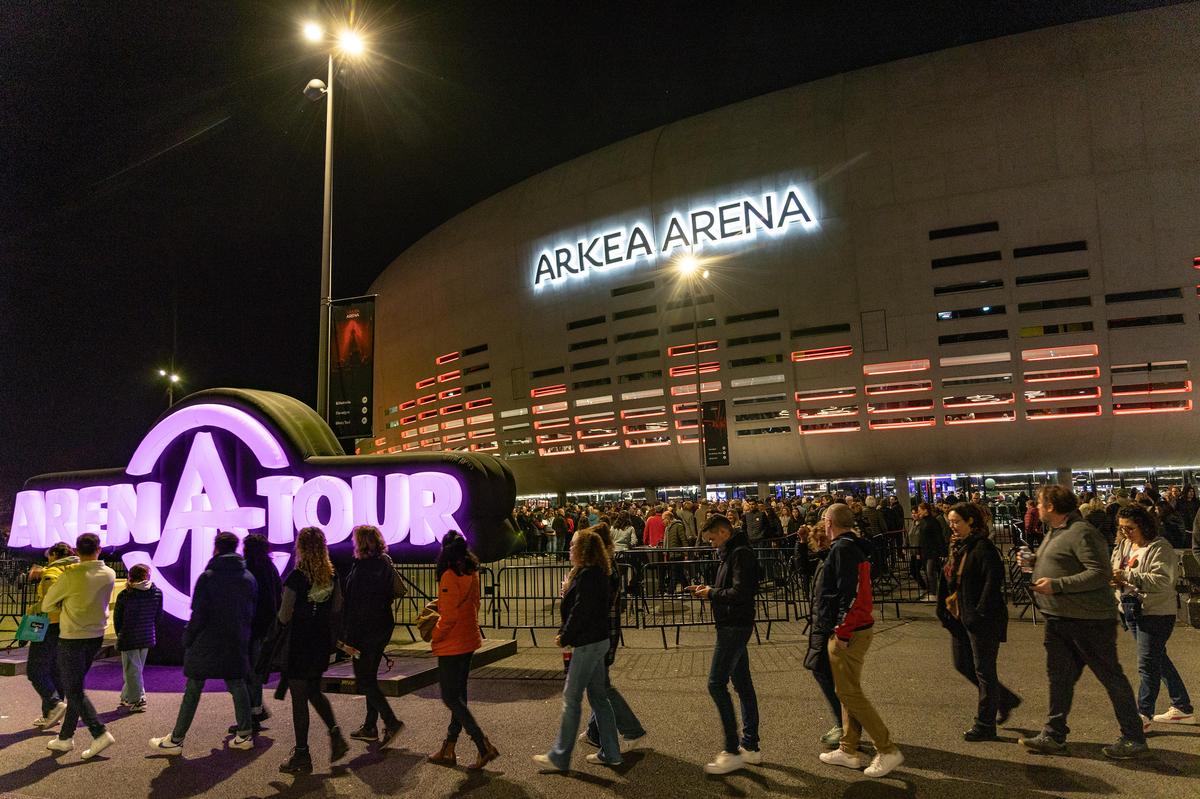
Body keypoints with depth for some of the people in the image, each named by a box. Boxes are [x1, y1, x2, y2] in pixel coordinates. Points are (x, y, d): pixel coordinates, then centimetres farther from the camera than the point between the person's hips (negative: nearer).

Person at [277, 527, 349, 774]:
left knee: (299, 698, 5)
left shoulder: (296, 578, -17)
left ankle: (301, 756, 13)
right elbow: (337, 611, 7)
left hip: (299, 645, -6)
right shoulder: (332, 576, 0)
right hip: (322, 644, 6)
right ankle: (335, 733, 13)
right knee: (314, 691, 24)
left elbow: (284, 616, -13)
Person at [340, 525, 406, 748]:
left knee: (364, 680, 0)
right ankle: (369, 728, 25)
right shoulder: (385, 564, 7)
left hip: (366, 631, -8)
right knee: (370, 676, 17)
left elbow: (355, 607, -19)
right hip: (384, 627, 9)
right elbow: (396, 593, 12)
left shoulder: (361, 568, -18)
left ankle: (391, 722, -8)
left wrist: (349, 639, -16)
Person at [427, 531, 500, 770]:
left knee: (450, 697, 0)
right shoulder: (472, 574, 4)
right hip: (469, 641, 9)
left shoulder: (449, 576, -20)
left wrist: (435, 636, -6)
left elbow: (449, 616, -21)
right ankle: (448, 750, 27)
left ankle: (484, 746, -5)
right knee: (458, 694, 15)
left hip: (452, 644, -9)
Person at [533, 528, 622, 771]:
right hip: (597, 641, 10)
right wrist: (567, 591, -2)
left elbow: (581, 612, -21)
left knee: (571, 698, -2)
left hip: (588, 644, -10)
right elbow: (573, 606, 17)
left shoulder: (588, 575, -19)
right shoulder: (594, 573, 14)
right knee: (598, 696, 15)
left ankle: (559, 758, 7)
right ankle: (610, 753, 22)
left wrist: (564, 638, -11)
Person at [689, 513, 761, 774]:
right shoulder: (731, 553, 14)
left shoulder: (741, 554, -17)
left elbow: (740, 593, -25)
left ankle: (733, 751, -1)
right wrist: (708, 590, 5)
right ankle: (751, 746, 23)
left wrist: (712, 593, -13)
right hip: (733, 625, 10)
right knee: (742, 684, 14)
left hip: (734, 627, -10)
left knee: (716, 684, -8)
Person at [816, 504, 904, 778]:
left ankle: (887, 750, 3)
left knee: (849, 693, -2)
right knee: (849, 691, 15)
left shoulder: (842, 549, -18)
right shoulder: (856, 547, 13)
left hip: (847, 632, -10)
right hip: (856, 629, 10)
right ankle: (849, 750, 23)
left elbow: (850, 594, -25)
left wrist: (842, 632, -21)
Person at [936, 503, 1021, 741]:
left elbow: (993, 582, -24)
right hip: (960, 618, 9)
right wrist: (945, 610, 10)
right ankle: (1005, 700, 34)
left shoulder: (983, 548, -17)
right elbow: (948, 580, 16)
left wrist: (980, 614, -25)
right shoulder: (958, 548, 11)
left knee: (984, 670, 3)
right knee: (962, 664, 16)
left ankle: (985, 725, 16)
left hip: (982, 621, -9)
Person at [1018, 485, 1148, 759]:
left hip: (1089, 618, -10)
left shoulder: (1082, 533, -19)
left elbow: (1101, 573, -25)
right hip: (1057, 619, 10)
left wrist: (1056, 585, -27)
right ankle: (1053, 736, 19)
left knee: (1111, 677, 5)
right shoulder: (1053, 532, 13)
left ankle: (1133, 739, 19)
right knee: (1059, 676, 12)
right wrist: (1033, 560, 9)